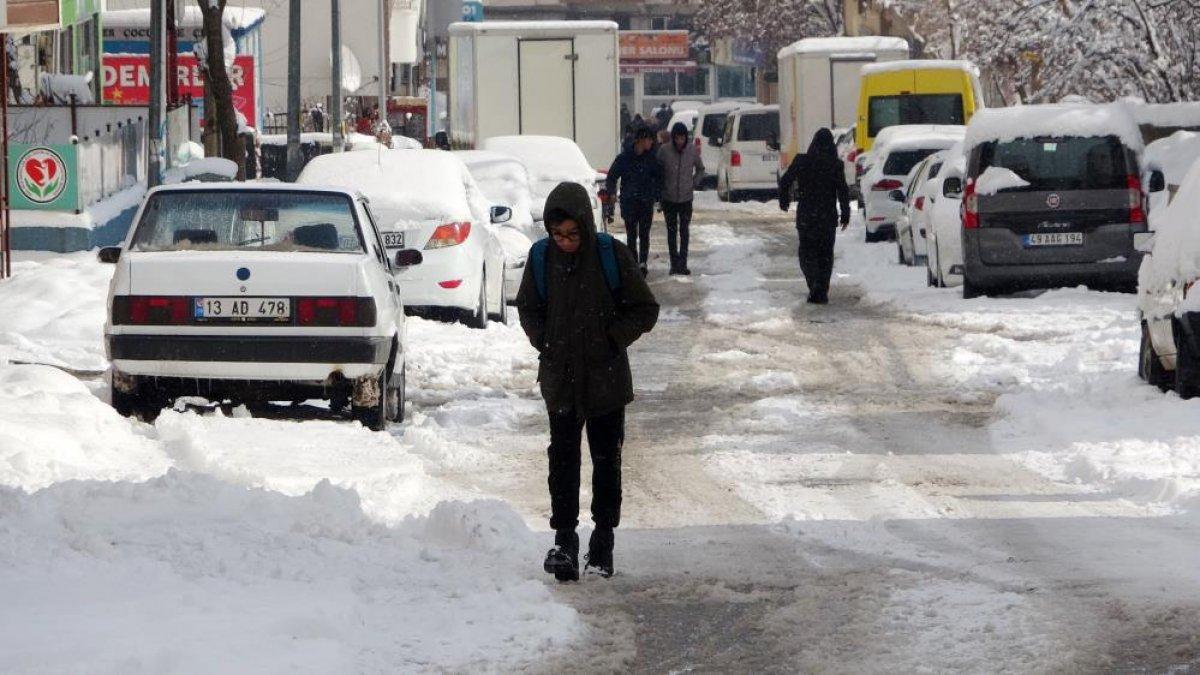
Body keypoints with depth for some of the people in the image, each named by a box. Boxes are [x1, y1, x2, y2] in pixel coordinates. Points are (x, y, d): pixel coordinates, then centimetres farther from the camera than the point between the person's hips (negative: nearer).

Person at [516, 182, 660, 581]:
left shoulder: (612, 256, -10)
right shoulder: (541, 258, -3)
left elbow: (645, 311, -2)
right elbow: (527, 308, 13)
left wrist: (611, 340, -10)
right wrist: (544, 343, -1)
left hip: (605, 379, -1)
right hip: (560, 380, 2)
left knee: (606, 460, 6)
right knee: (563, 458, 0)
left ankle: (603, 540, 15)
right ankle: (564, 541, 3)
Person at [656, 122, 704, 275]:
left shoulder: (692, 150, -5)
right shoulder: (664, 151, -9)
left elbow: (700, 169, 12)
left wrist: (693, 184, 3)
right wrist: (662, 188, 0)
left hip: (686, 198, 0)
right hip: (669, 199, 0)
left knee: (684, 231, 1)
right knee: (671, 231, 5)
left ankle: (683, 264, 4)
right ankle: (674, 263, 11)